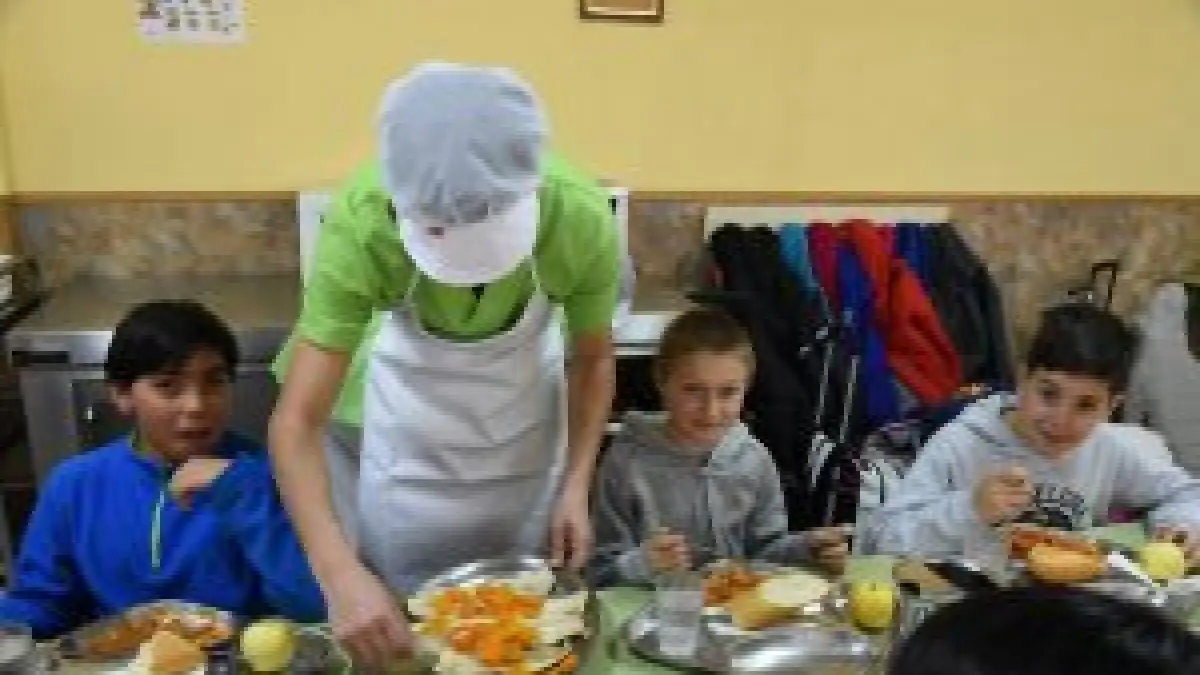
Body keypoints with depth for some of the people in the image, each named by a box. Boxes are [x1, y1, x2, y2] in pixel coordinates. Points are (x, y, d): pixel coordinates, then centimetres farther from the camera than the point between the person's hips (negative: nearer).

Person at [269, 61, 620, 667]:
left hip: (527, 403, 1)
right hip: (407, 418, 0)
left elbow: (592, 358, -12)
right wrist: (340, 573, -45)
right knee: (405, 607, 11)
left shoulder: (582, 217, -31)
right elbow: (296, 422, -33)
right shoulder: (359, 224, -35)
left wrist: (576, 486, -20)